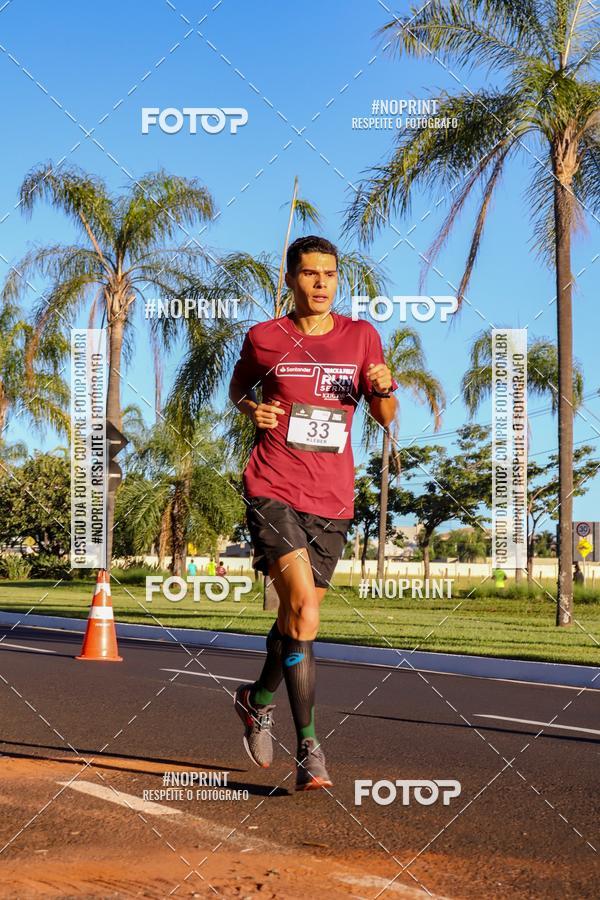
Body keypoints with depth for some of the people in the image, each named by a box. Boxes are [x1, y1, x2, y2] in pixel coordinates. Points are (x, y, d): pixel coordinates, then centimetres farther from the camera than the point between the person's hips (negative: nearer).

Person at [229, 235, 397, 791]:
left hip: (332, 500, 4)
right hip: (272, 490, -3)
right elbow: (237, 387, 21)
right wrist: (250, 408, -2)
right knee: (304, 613, -18)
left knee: (296, 616, 13)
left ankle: (258, 700, 42)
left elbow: (384, 418, 13)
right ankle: (309, 750, -13)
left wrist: (383, 390, -9)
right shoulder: (264, 338, 2)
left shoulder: (361, 337, 8)